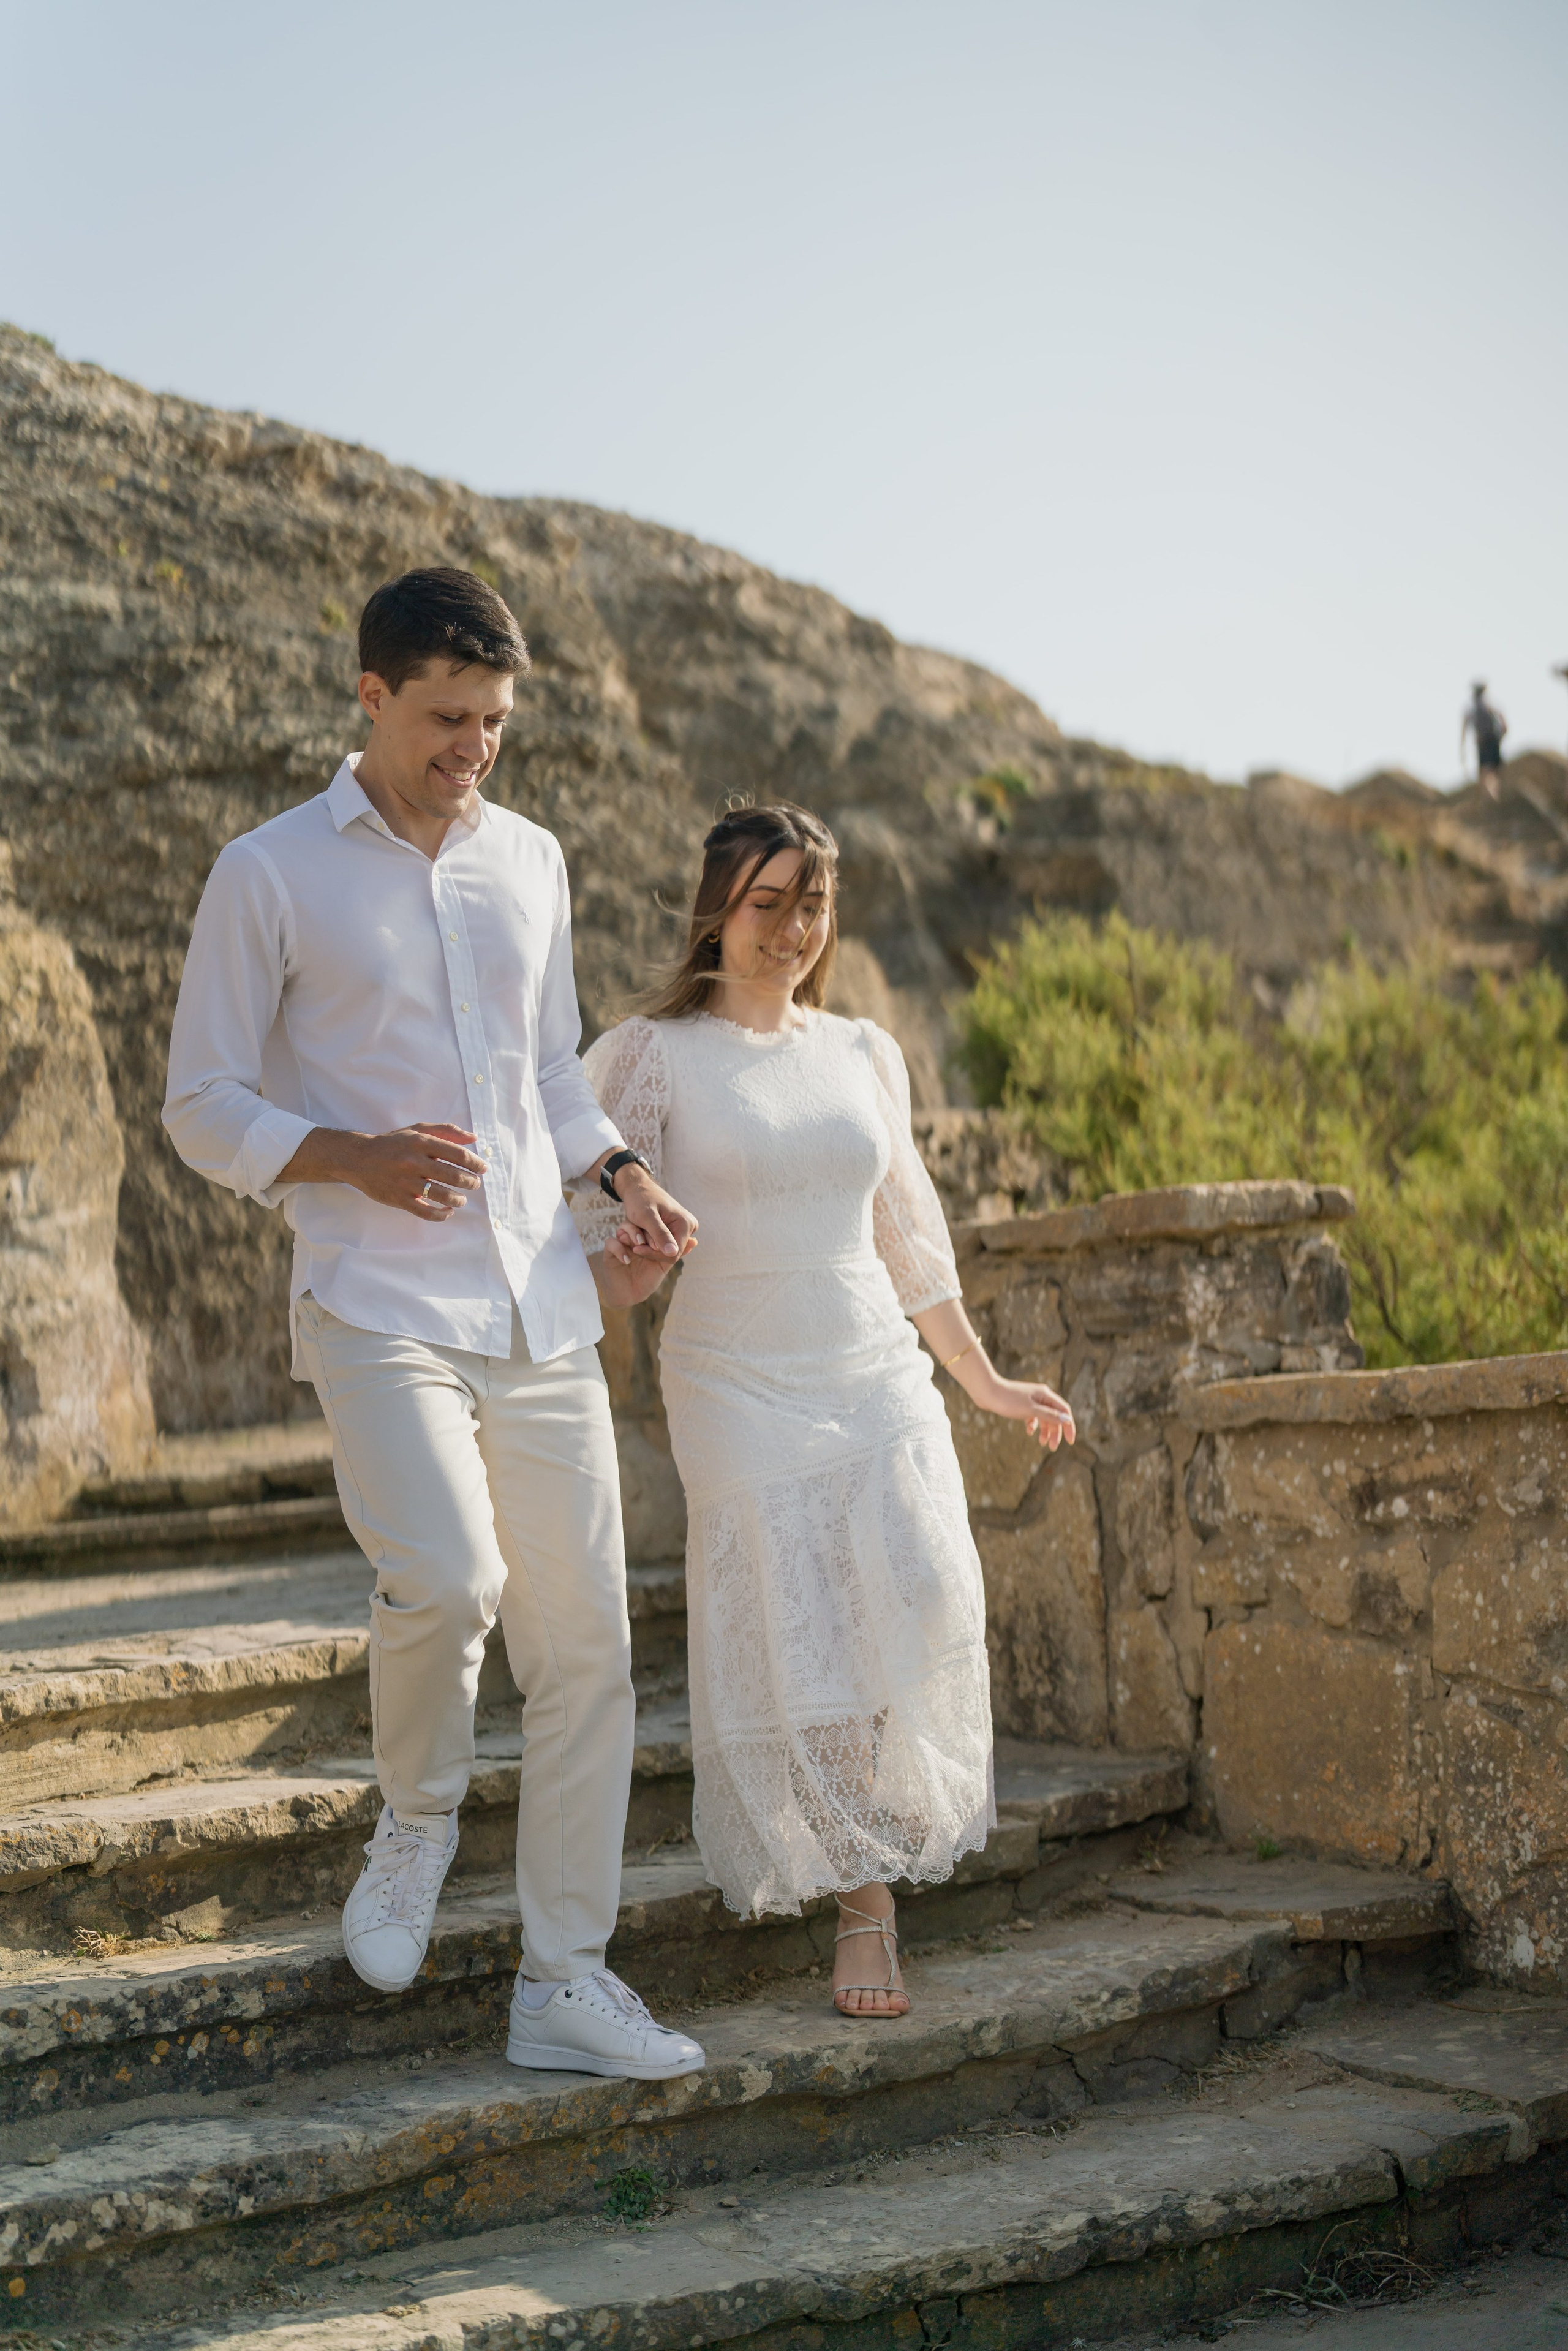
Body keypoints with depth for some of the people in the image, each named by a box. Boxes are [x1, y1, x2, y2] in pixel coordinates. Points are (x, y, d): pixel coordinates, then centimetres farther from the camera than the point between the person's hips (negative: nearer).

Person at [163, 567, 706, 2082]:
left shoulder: (529, 863, 14)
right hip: (379, 1309, -5)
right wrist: (354, 1158, -17)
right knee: (445, 1577, -26)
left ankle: (565, 1981, 14)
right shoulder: (270, 877, -1)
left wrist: (621, 1176, 4)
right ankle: (417, 1818, 6)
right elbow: (202, 1107, 0)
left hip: (541, 1313, 5)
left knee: (583, 1641, 3)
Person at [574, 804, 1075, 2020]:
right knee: (797, 1652, -7)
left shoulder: (865, 1053, 13)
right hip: (740, 1387, -3)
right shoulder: (652, 1055, 0)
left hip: (882, 1381, 3)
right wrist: (629, 1262, -25)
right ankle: (864, 1902, 9)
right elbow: (612, 1262, -2)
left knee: (921, 1601, -15)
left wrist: (983, 1376, 24)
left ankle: (879, 1847, 5)